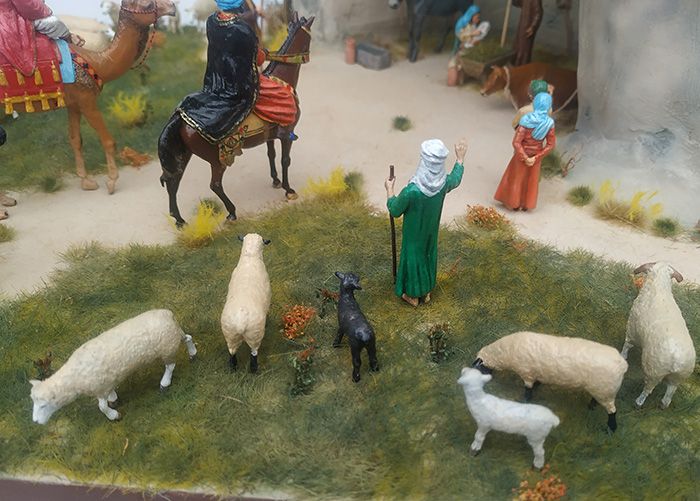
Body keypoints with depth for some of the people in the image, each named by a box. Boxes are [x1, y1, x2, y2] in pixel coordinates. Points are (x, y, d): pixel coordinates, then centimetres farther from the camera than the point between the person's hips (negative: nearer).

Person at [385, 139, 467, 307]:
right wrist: (460, 158, 18)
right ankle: (426, 292, 48)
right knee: (428, 256, 27)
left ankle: (413, 296, 41)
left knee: (413, 258, 20)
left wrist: (389, 189, -6)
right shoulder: (444, 183, -23)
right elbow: (456, 179, 4)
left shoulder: (411, 191, -39)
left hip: (414, 235, -4)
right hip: (431, 231, 4)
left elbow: (394, 211, -20)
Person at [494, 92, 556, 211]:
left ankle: (515, 203, 33)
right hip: (536, 155, 3)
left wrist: (525, 158, -20)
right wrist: (536, 158, -13)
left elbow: (516, 142, -29)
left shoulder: (527, 120, -27)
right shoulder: (549, 123, -18)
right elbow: (551, 144, -14)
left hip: (521, 154, -3)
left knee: (517, 178, 19)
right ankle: (526, 204, 36)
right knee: (530, 180, 22)